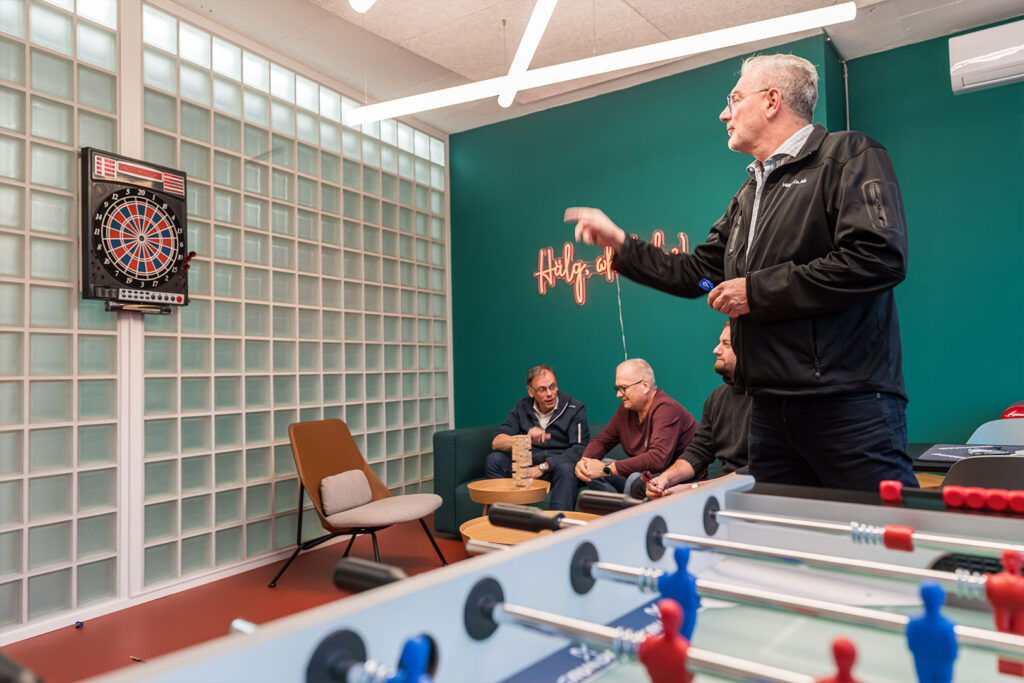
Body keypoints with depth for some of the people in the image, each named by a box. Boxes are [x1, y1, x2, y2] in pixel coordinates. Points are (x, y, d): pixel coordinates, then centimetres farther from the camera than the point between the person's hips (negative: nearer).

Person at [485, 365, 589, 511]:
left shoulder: (575, 408, -2)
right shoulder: (521, 407, 7)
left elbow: (580, 449, -13)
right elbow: (496, 442, -3)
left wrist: (544, 467, -21)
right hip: (528, 466, 3)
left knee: (566, 468, -37)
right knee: (493, 459, -18)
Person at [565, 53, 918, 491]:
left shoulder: (848, 155, -2)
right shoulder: (749, 195, 23)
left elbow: (880, 257, -18)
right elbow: (696, 274, 23)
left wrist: (757, 291, -13)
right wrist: (618, 243, 18)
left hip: (848, 403, -7)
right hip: (770, 409, 8)